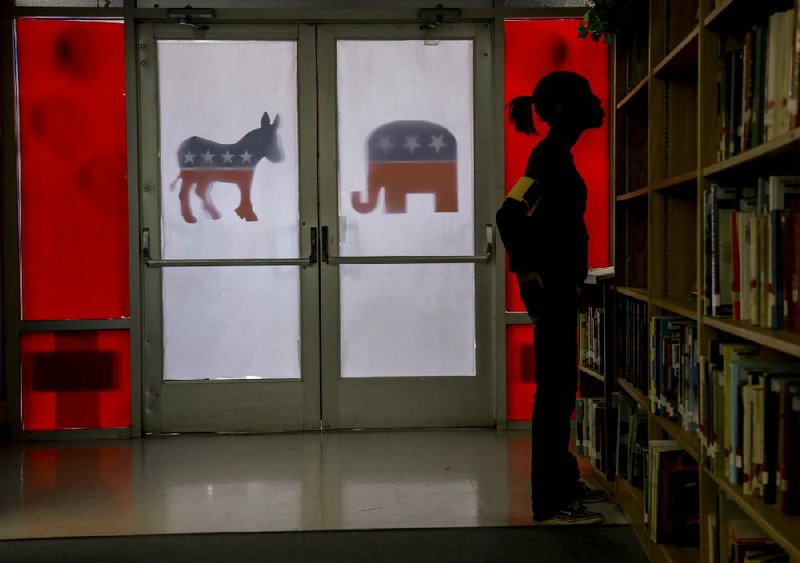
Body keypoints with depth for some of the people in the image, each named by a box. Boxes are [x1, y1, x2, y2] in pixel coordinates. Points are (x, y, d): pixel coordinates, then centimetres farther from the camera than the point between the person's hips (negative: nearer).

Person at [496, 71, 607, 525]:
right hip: (550, 287, -10)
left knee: (560, 389, 17)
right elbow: (509, 215, -29)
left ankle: (563, 482, 30)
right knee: (555, 390, -5)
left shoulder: (556, 154, 15)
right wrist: (528, 270, -20)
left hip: (558, 287, 10)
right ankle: (550, 503, 1)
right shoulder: (551, 156, -16)